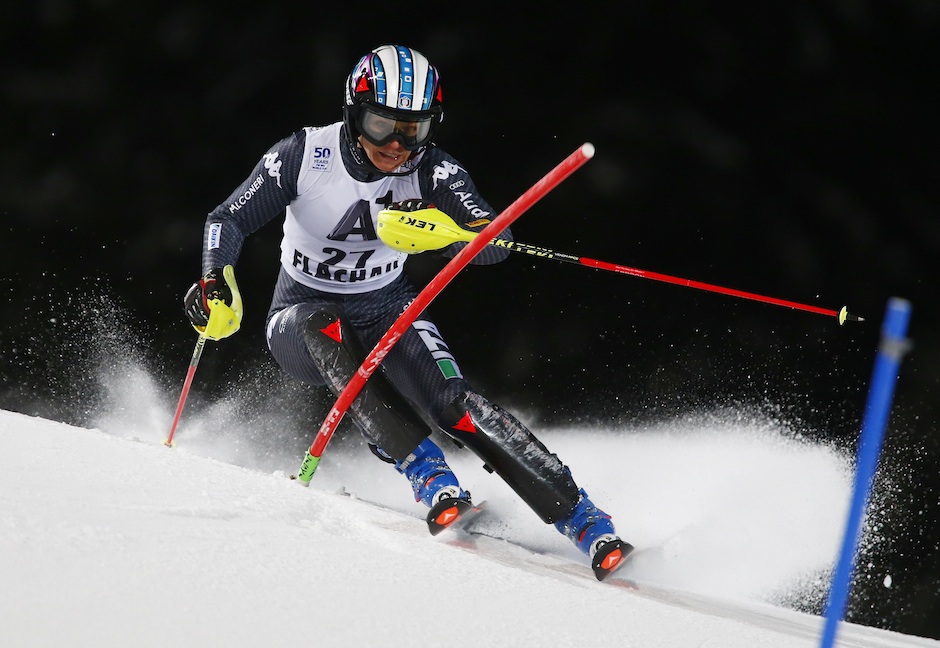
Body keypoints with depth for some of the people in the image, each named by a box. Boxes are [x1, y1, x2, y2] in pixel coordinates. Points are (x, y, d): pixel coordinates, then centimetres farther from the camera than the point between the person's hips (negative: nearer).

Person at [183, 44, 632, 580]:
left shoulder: (433, 172, -16)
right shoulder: (305, 155, -18)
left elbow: (496, 243, -28)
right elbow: (228, 220, -13)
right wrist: (217, 283, -31)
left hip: (388, 310, 0)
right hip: (303, 316, 0)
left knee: (451, 402, -24)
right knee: (325, 328, -36)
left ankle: (583, 520, -23)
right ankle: (430, 476, -39)